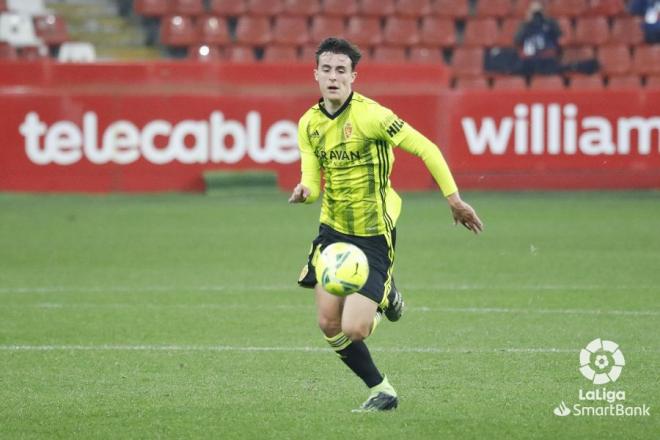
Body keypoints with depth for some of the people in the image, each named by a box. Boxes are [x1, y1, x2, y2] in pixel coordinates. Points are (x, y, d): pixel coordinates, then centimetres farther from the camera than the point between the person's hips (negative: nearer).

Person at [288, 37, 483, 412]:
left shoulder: (369, 115, -19)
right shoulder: (309, 123, 2)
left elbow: (426, 149, -16)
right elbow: (313, 180, 5)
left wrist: (454, 199, -17)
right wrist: (305, 191, -20)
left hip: (374, 236, -6)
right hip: (334, 229, 6)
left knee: (352, 329, -13)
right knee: (329, 323, 0)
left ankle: (385, 296, 23)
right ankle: (381, 391, 20)